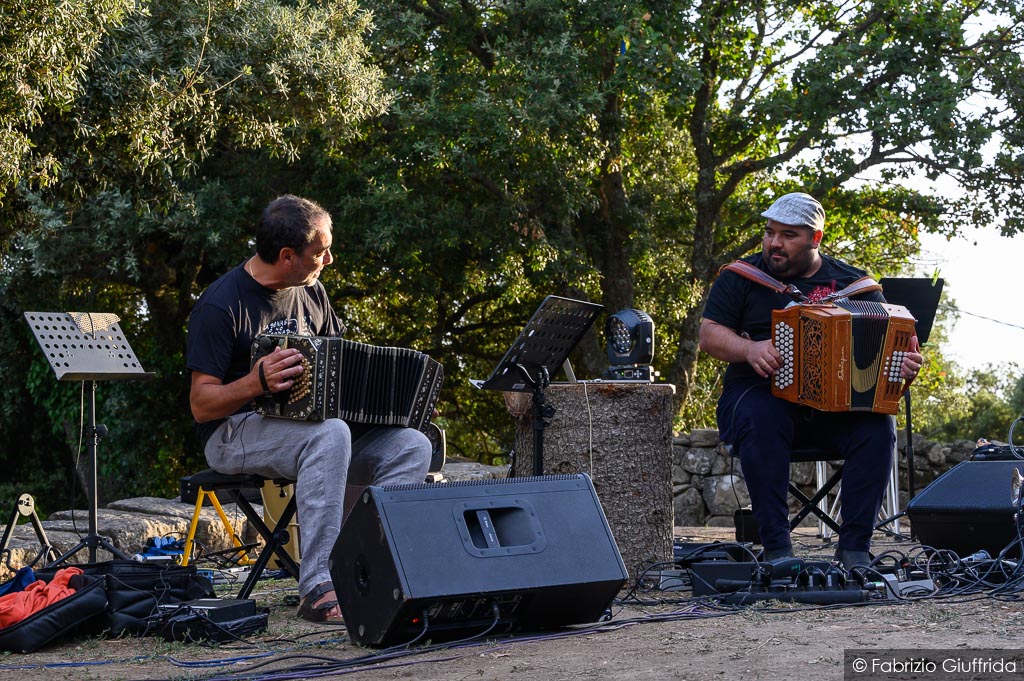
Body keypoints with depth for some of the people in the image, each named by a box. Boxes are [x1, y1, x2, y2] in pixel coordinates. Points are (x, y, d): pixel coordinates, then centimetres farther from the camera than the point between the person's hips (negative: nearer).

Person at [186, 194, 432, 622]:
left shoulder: (310, 292, 11)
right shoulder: (220, 306, -12)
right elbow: (201, 405, -14)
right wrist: (258, 381, -31)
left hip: (309, 423, 7)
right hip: (235, 434, -7)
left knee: (412, 447, -14)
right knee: (331, 435, -38)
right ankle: (318, 587, -38)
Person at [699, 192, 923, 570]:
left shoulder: (851, 281, 13)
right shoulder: (742, 277, 9)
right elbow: (709, 335, 3)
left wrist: (905, 364, -12)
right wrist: (749, 349, -18)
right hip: (760, 393, -2)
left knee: (877, 427, -28)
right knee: (761, 424, -36)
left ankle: (854, 549, -24)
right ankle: (777, 549, -33)